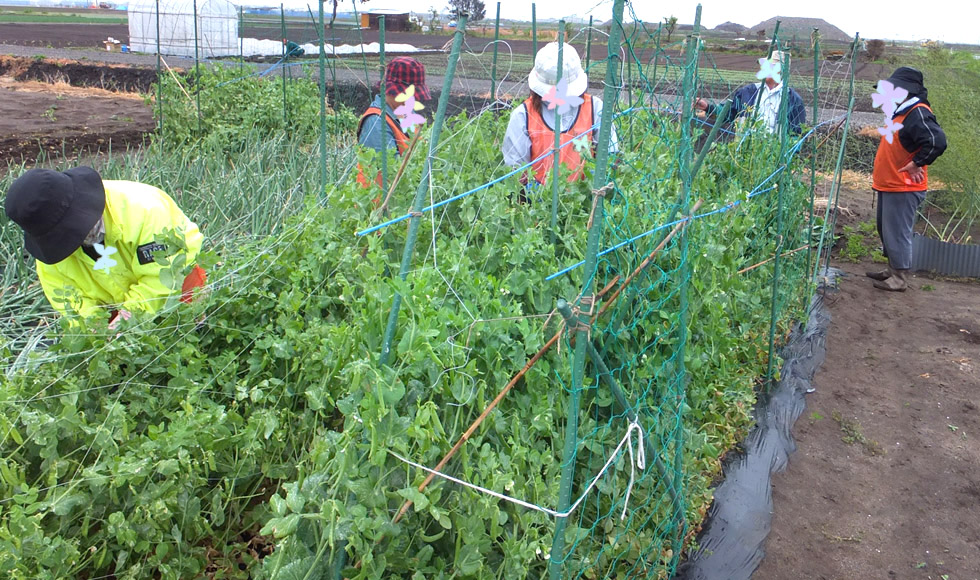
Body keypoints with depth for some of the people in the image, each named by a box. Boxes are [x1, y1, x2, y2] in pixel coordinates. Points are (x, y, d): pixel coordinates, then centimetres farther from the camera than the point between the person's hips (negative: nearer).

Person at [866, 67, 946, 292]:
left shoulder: (918, 114, -18)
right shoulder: (901, 111, 14)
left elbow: (937, 141, -31)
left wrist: (917, 163, -23)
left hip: (903, 189, -10)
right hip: (889, 185, 10)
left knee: (897, 233, -3)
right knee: (886, 230, 19)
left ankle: (900, 279, 7)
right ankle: (893, 270, 32)